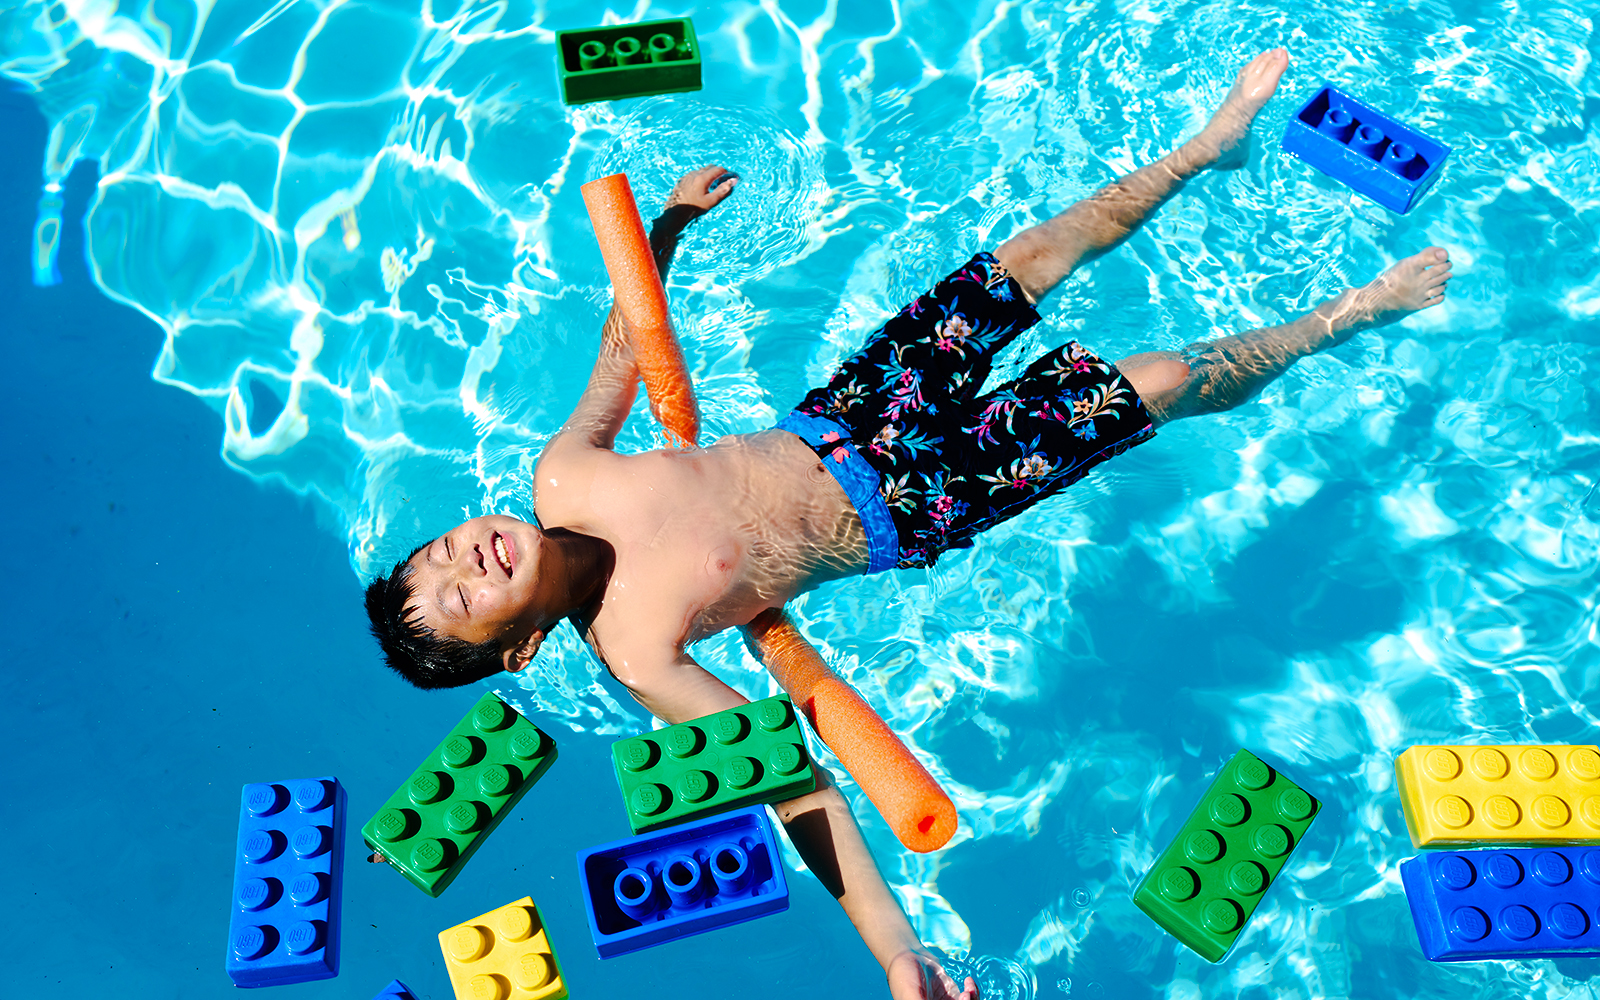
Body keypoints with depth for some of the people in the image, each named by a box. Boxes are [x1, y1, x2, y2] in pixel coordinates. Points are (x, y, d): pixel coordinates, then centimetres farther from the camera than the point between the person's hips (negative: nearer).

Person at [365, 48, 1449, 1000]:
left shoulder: (560, 480, -12)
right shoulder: (637, 654, -26)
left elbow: (623, 346, 6)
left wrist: (669, 220, 11)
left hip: (831, 418, 5)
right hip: (908, 511, -5)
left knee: (1030, 258, 11)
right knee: (1159, 382, -5)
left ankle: (1210, 146, 38)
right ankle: (1347, 316, 23)